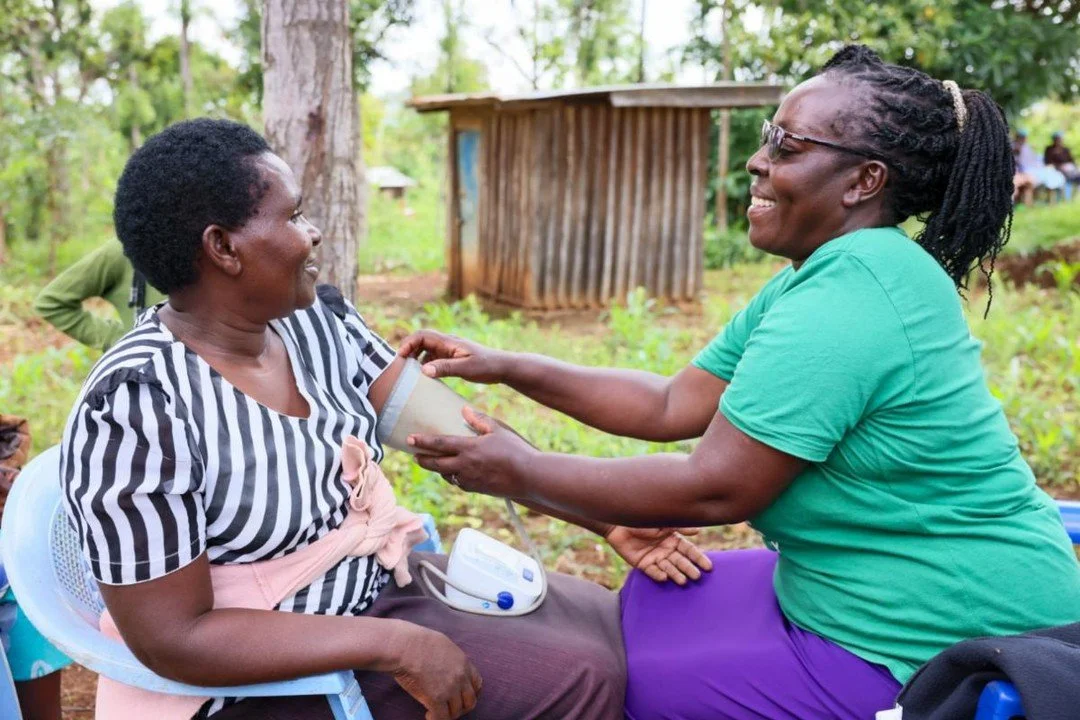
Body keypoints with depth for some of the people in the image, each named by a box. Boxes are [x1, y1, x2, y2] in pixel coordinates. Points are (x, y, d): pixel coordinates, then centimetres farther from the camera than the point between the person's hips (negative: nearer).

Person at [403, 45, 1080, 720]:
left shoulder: (847, 297, -26)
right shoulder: (838, 273, 6)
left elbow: (714, 487, -26)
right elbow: (674, 404, 5)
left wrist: (522, 473, -16)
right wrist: (506, 367, 0)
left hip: (935, 649, -9)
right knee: (649, 600, 17)